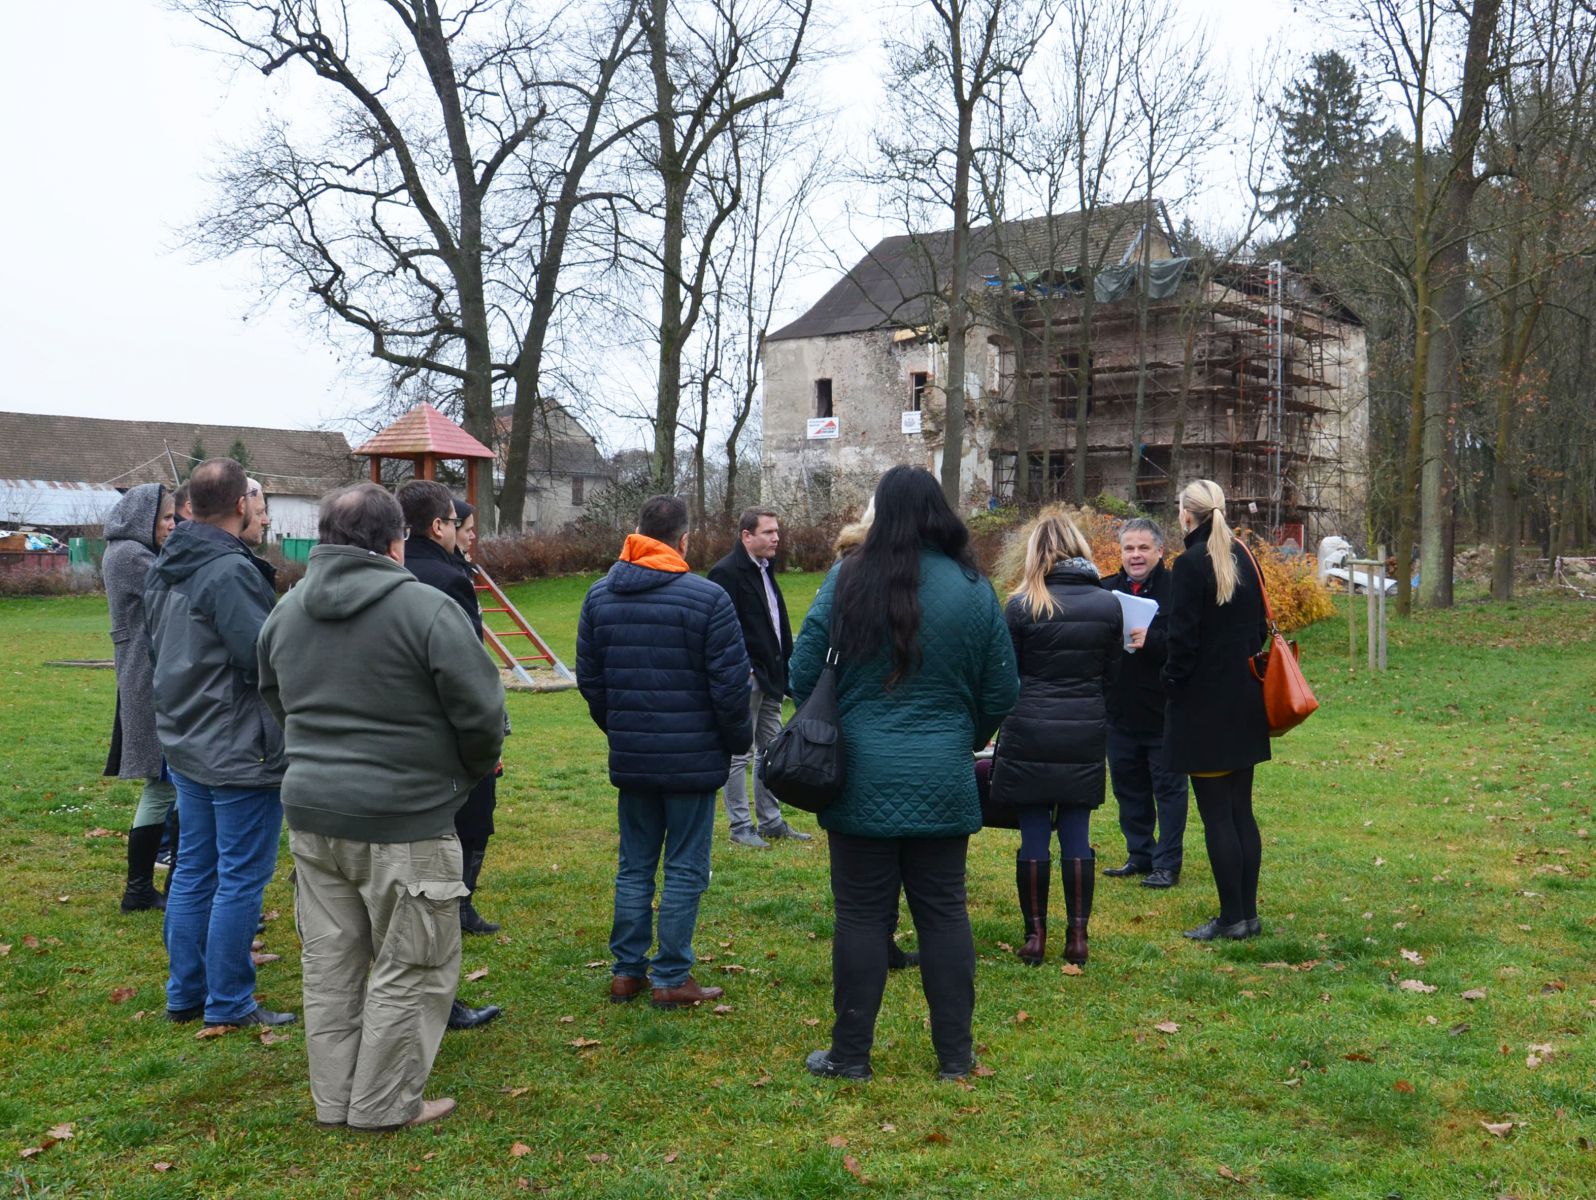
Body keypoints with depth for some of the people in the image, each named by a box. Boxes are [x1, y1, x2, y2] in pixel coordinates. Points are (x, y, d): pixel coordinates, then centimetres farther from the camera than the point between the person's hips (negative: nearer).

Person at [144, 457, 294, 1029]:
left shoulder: (164, 569, 8)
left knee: (194, 871, 17)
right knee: (240, 880, 1)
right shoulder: (231, 572, -22)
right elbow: (267, 661, -23)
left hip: (185, 745, 9)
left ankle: (185, 994, 26)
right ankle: (229, 1004, 10)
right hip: (240, 753, -9)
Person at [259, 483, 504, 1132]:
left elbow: (275, 701, 20)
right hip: (403, 820, -7)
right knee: (410, 968, 7)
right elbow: (481, 711, -13)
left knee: (329, 965, 16)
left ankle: (333, 1099, 25)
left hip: (311, 811, 7)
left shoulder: (287, 610, 8)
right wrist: (472, 767, 7)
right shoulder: (426, 608, -14)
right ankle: (384, 1104, 14)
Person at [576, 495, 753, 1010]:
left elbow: (588, 678, 10)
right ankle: (672, 978, 9)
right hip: (692, 756, -5)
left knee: (634, 866, 16)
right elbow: (731, 683, -13)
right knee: (685, 870, 5)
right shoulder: (706, 597, -14)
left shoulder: (599, 596, 4)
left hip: (629, 756, 5)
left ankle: (627, 970, 21)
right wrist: (738, 738, 3)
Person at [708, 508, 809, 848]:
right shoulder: (726, 572, -14)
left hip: (770, 676, 9)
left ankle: (771, 821, 25)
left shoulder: (765, 570, 15)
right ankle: (740, 826, 8)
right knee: (740, 753, 0)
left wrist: (786, 666, 15)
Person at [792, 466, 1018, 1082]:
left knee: (862, 915, 6)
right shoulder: (973, 589, -2)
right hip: (943, 779, 1)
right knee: (944, 912, 11)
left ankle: (851, 1055, 15)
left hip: (861, 777, -1)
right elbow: (1002, 691, 2)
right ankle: (954, 1054, 18)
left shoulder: (847, 581, -7)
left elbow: (802, 673, -5)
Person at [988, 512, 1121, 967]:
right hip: (1087, 734, 3)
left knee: (1034, 833, 4)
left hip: (1030, 733, -3)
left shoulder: (1022, 605, -8)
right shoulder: (1108, 604, 2)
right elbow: (1112, 674, 9)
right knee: (1076, 832, 9)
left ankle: (1036, 935, 9)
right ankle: (1078, 935, 11)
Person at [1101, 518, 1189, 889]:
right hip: (1120, 713, 5)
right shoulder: (1106, 590, 7)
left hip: (1164, 711, -5)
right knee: (1128, 786, 15)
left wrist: (1152, 641, -31)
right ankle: (1140, 855, 29)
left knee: (1168, 787, 4)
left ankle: (1167, 864, 12)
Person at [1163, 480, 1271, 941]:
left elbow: (1183, 638, -16)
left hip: (1203, 706, -8)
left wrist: (1171, 684, -4)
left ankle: (1231, 917, 3)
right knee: (1241, 810, 12)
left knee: (1216, 815, -2)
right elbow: (1259, 625, 15)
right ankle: (1248, 914, 17)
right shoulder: (1243, 558, 9)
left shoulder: (1190, 565, -14)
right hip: (1244, 701, 8)